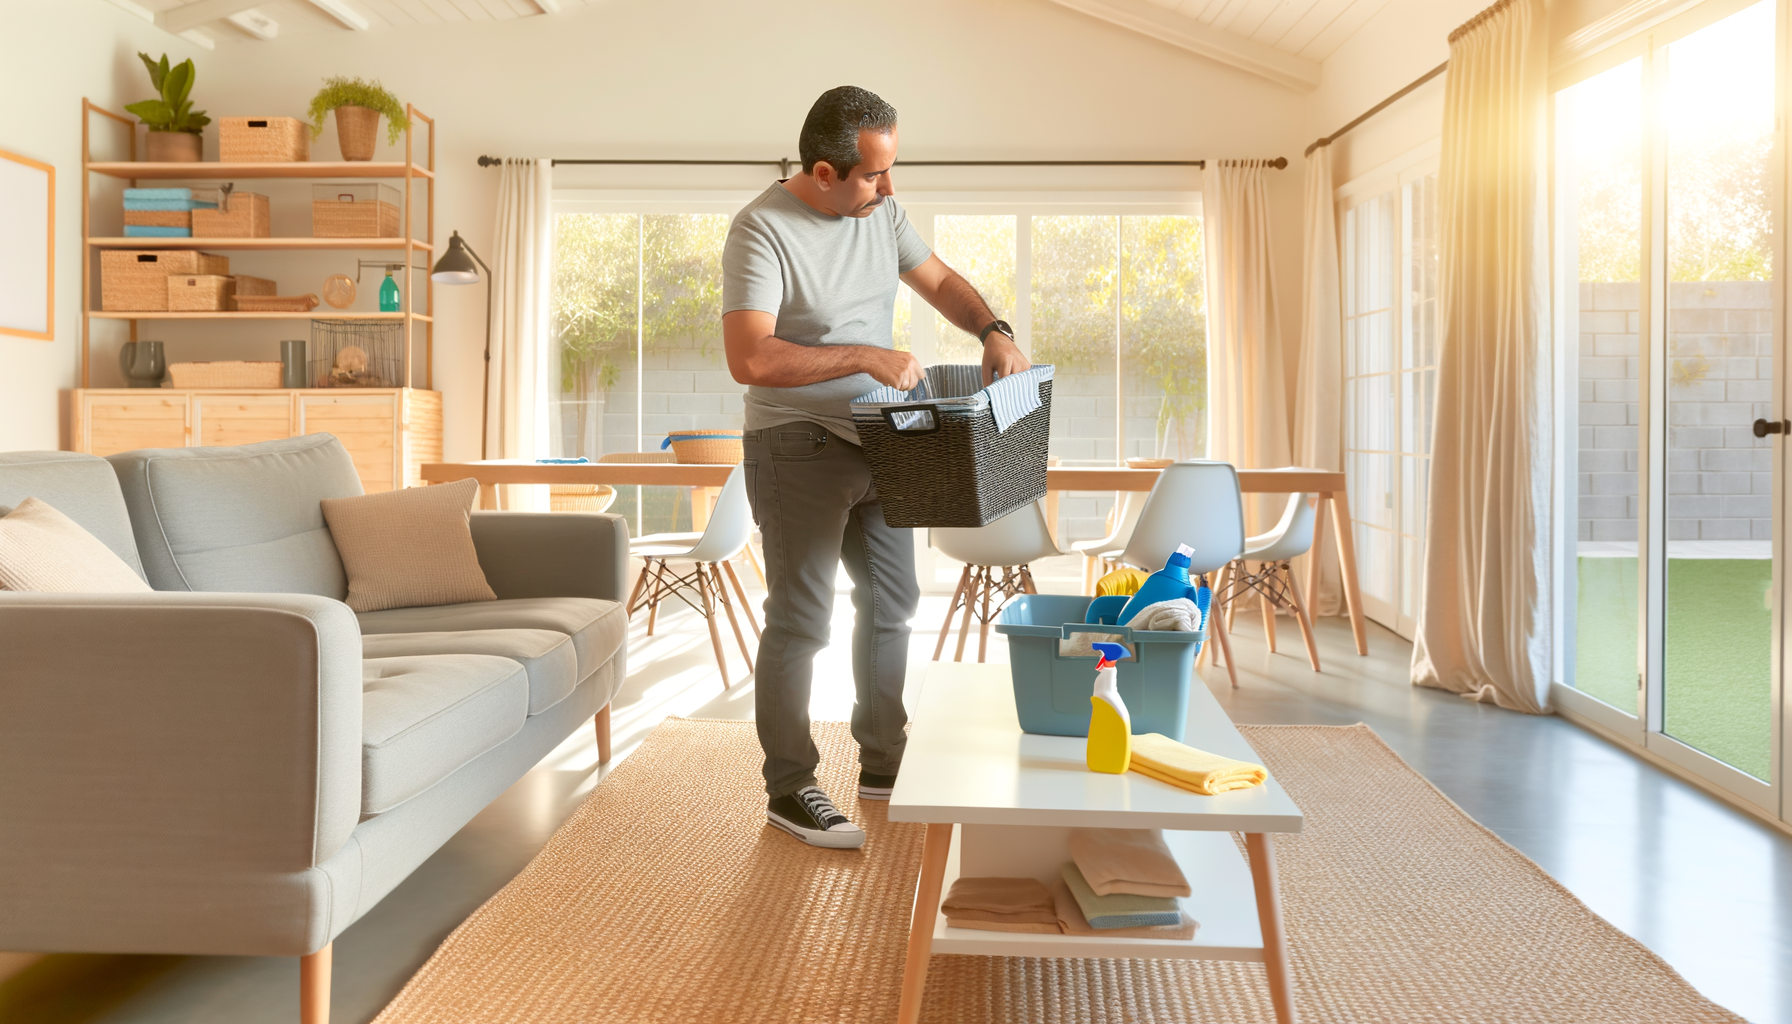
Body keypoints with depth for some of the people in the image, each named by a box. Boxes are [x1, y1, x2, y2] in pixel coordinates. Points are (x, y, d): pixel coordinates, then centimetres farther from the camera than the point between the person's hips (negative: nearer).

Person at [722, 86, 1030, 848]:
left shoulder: (880, 211, 3)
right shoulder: (762, 229, -19)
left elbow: (938, 280, 15)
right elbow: (749, 359, -28)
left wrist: (991, 329, -5)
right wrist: (865, 357, -29)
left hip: (878, 442, 8)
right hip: (799, 449, -8)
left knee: (891, 601, 15)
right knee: (800, 620, -1)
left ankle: (882, 765, 30)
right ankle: (788, 790, 13)